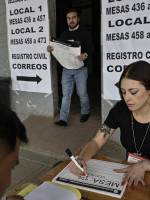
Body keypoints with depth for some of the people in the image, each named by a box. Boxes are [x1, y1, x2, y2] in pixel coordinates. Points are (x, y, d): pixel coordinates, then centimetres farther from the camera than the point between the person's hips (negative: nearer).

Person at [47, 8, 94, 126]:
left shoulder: (85, 33, 0)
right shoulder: (64, 34, 14)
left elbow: (91, 48, -7)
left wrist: (85, 55, -30)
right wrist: (51, 49, -4)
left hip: (80, 69, -3)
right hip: (66, 69, 4)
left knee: (82, 93, 3)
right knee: (66, 94, 2)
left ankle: (85, 112, 29)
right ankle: (63, 119, 6)